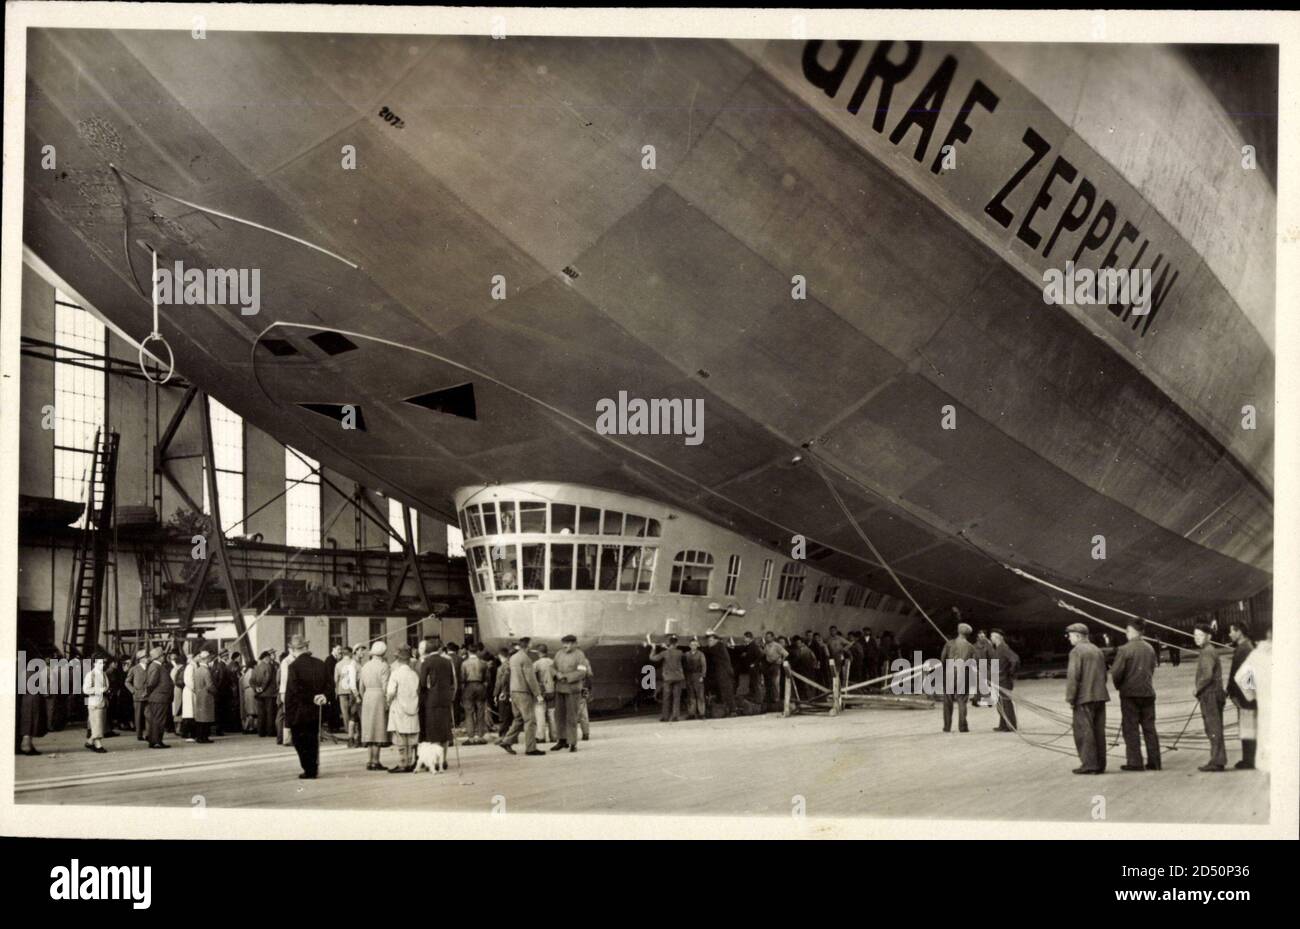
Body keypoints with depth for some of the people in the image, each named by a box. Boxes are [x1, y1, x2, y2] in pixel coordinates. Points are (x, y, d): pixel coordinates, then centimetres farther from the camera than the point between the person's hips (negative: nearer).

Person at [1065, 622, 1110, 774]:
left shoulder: (1077, 651, -9)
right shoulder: (1098, 651, 16)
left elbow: (1073, 676, -15)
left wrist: (1070, 698, -11)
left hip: (1084, 698, -8)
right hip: (1100, 696, 8)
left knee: (1084, 731, -4)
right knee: (1099, 731, 9)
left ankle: (1089, 764, -7)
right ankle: (1100, 765, 11)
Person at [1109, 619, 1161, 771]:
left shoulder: (1124, 649, -12)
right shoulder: (1150, 649, 6)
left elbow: (1116, 672, -13)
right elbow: (1152, 670, 12)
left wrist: (1118, 685, 5)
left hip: (1130, 693, -5)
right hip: (1148, 692, 5)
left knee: (1130, 728, 0)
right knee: (1149, 727, 9)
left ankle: (1134, 762, -2)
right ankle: (1154, 761, 9)